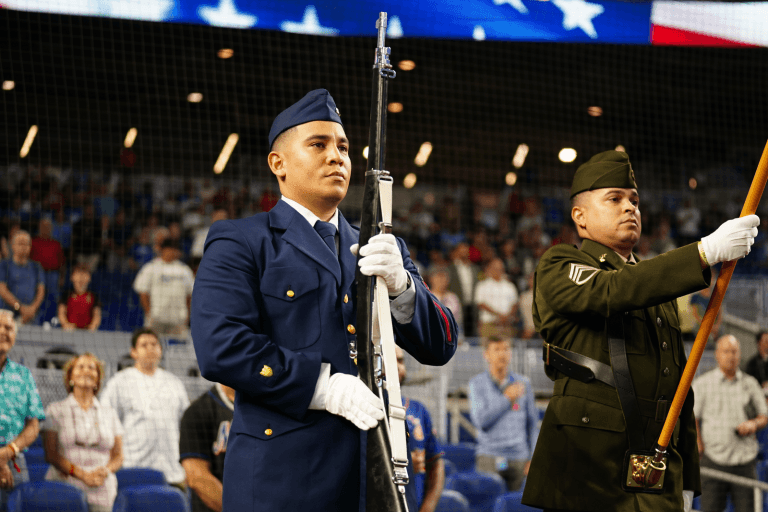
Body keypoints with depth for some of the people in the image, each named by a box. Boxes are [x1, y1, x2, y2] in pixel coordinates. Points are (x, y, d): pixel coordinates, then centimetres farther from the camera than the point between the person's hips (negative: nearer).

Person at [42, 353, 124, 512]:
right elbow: (51, 455, 0)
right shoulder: (55, 411, 10)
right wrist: (83, 475, -11)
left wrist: (106, 471, -7)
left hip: (101, 494, 2)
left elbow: (118, 457, 16)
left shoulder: (109, 413, 17)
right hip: (64, 491, -2)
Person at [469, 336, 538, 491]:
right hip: (489, 457, -2)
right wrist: (507, 398, -10)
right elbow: (480, 421, -8)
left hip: (518, 459, 2)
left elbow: (533, 423, 12)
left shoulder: (524, 383, 8)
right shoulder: (477, 384, 2)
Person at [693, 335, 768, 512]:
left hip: (745, 461, 2)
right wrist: (700, 449, -8)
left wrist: (753, 424, -7)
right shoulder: (703, 383, 4)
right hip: (713, 461, -2)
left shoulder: (750, 383, 11)